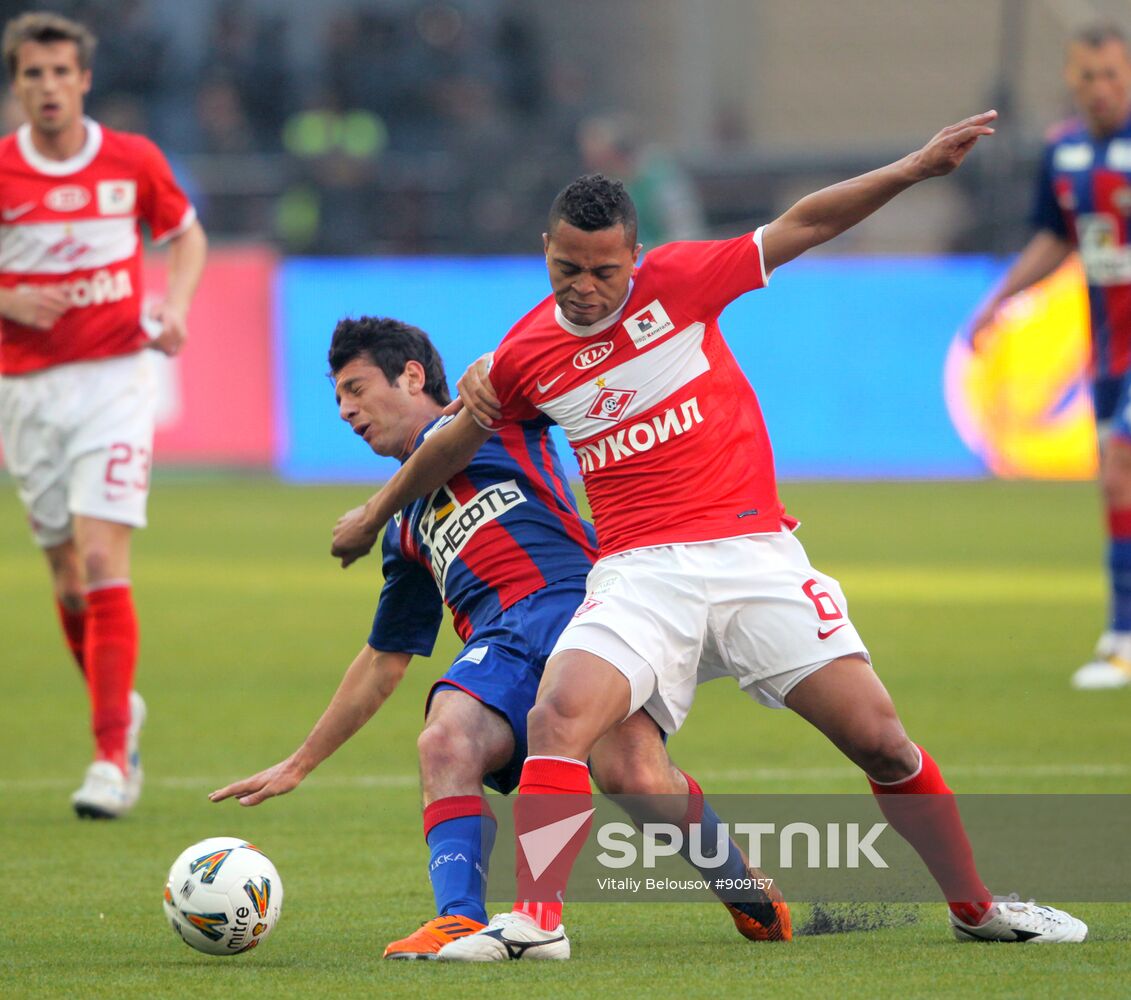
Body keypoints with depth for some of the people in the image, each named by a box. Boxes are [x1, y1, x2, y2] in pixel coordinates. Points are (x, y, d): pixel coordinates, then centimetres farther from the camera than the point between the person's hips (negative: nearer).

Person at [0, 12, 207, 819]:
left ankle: (112, 758, -15)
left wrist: (175, 307, -2)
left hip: (114, 380, -2)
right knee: (68, 577, 8)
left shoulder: (133, 161, -1)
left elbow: (187, 235, 15)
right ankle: (121, 708, 35)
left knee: (103, 563, -15)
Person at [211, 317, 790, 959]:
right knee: (446, 741, -30)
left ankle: (751, 899, -3)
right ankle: (460, 921, -43)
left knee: (635, 775, -28)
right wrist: (298, 765, 41)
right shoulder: (408, 527, 35)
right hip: (500, 643, 5)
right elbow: (383, 663, 40)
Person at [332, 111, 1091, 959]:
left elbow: (800, 227, 3)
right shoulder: (526, 355, 6)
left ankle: (977, 908, 13)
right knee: (558, 717, -25)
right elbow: (458, 441, 25)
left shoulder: (677, 281, 0)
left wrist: (913, 169, -4)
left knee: (879, 737, -4)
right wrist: (378, 512, 38)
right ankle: (536, 922, -22)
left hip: (754, 553, -1)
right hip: (640, 571, 1)